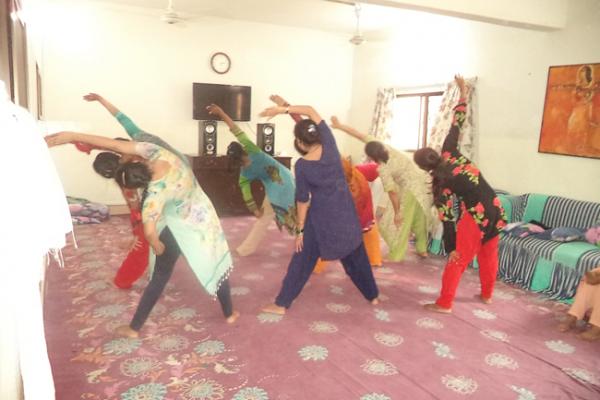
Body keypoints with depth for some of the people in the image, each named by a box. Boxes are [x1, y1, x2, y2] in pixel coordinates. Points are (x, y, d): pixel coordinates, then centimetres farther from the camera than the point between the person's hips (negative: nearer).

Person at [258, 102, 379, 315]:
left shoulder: (301, 165, -16)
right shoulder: (329, 145, -9)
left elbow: (302, 200, -11)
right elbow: (311, 110, 0)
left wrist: (300, 229, -2)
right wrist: (283, 109, -4)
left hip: (321, 216, -4)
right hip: (346, 212, 4)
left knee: (302, 260, 7)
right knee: (356, 256, 20)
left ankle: (281, 304, 12)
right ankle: (372, 295, 34)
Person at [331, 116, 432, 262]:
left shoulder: (383, 169, -24)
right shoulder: (383, 146, -8)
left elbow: (393, 193, -21)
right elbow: (360, 135, -4)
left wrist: (397, 213, -10)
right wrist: (340, 126, -4)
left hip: (411, 190, -8)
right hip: (423, 181, 8)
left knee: (402, 222, 5)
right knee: (419, 219, 21)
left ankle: (395, 255, 16)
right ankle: (422, 249, 35)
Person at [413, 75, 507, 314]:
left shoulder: (441, 184, -11)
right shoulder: (449, 153, -2)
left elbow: (447, 218, -11)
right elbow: (456, 125, -1)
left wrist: (451, 248, -8)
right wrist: (463, 93, 7)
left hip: (475, 216, -6)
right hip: (495, 209, 6)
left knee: (458, 260, 5)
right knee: (488, 256, 22)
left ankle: (444, 304, 12)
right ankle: (487, 295, 39)